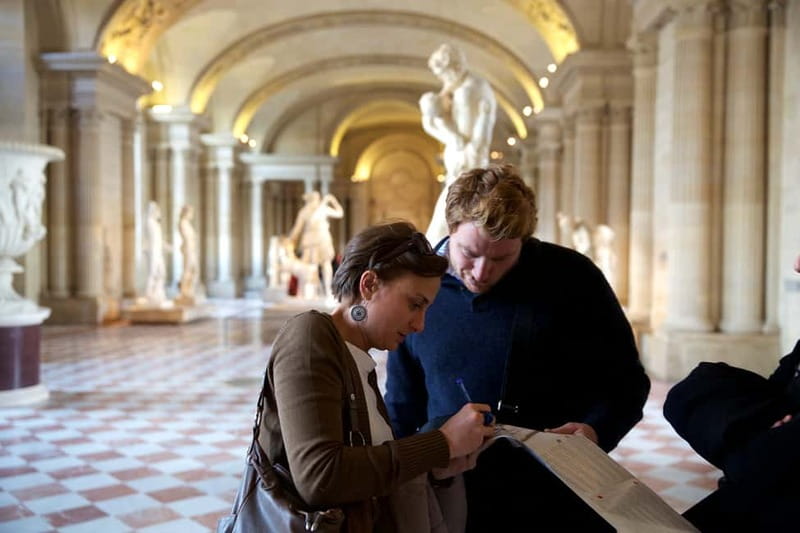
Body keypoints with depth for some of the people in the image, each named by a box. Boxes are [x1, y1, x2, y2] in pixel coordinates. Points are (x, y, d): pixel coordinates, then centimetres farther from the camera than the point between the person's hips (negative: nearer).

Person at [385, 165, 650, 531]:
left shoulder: (572, 278, -9)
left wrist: (596, 429, -18)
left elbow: (626, 382, 0)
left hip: (559, 502, -1)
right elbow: (402, 408, 7)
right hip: (450, 503, 2)